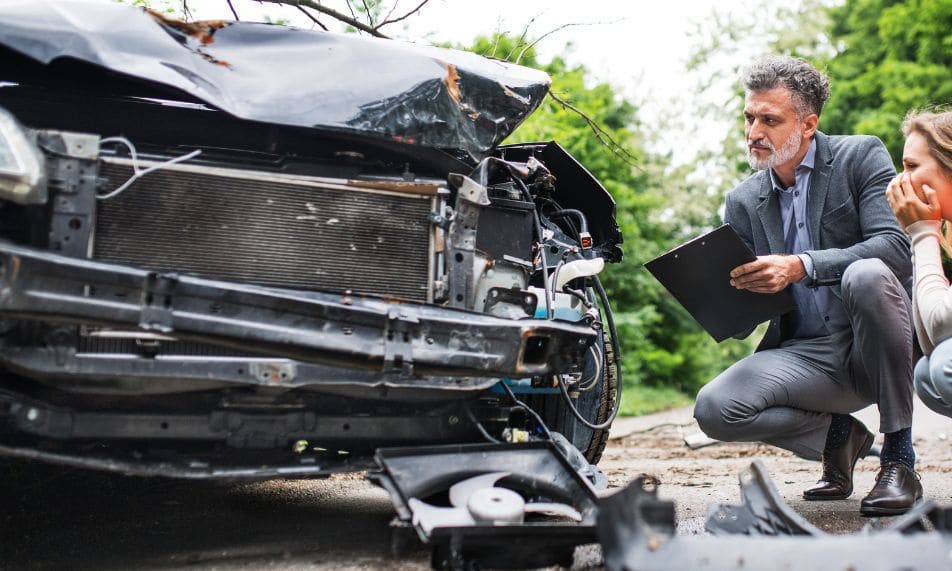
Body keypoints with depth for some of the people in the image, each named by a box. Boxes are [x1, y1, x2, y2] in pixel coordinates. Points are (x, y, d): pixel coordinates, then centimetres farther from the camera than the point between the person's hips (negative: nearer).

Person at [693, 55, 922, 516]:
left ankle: (899, 457, -20)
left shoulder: (861, 157, -1)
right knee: (714, 409, -22)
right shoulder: (742, 201, 10)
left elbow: (897, 248, -17)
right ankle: (837, 434, 8)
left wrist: (800, 266, -29)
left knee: (867, 275, -35)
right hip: (806, 356, 3)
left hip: (876, 344, -3)